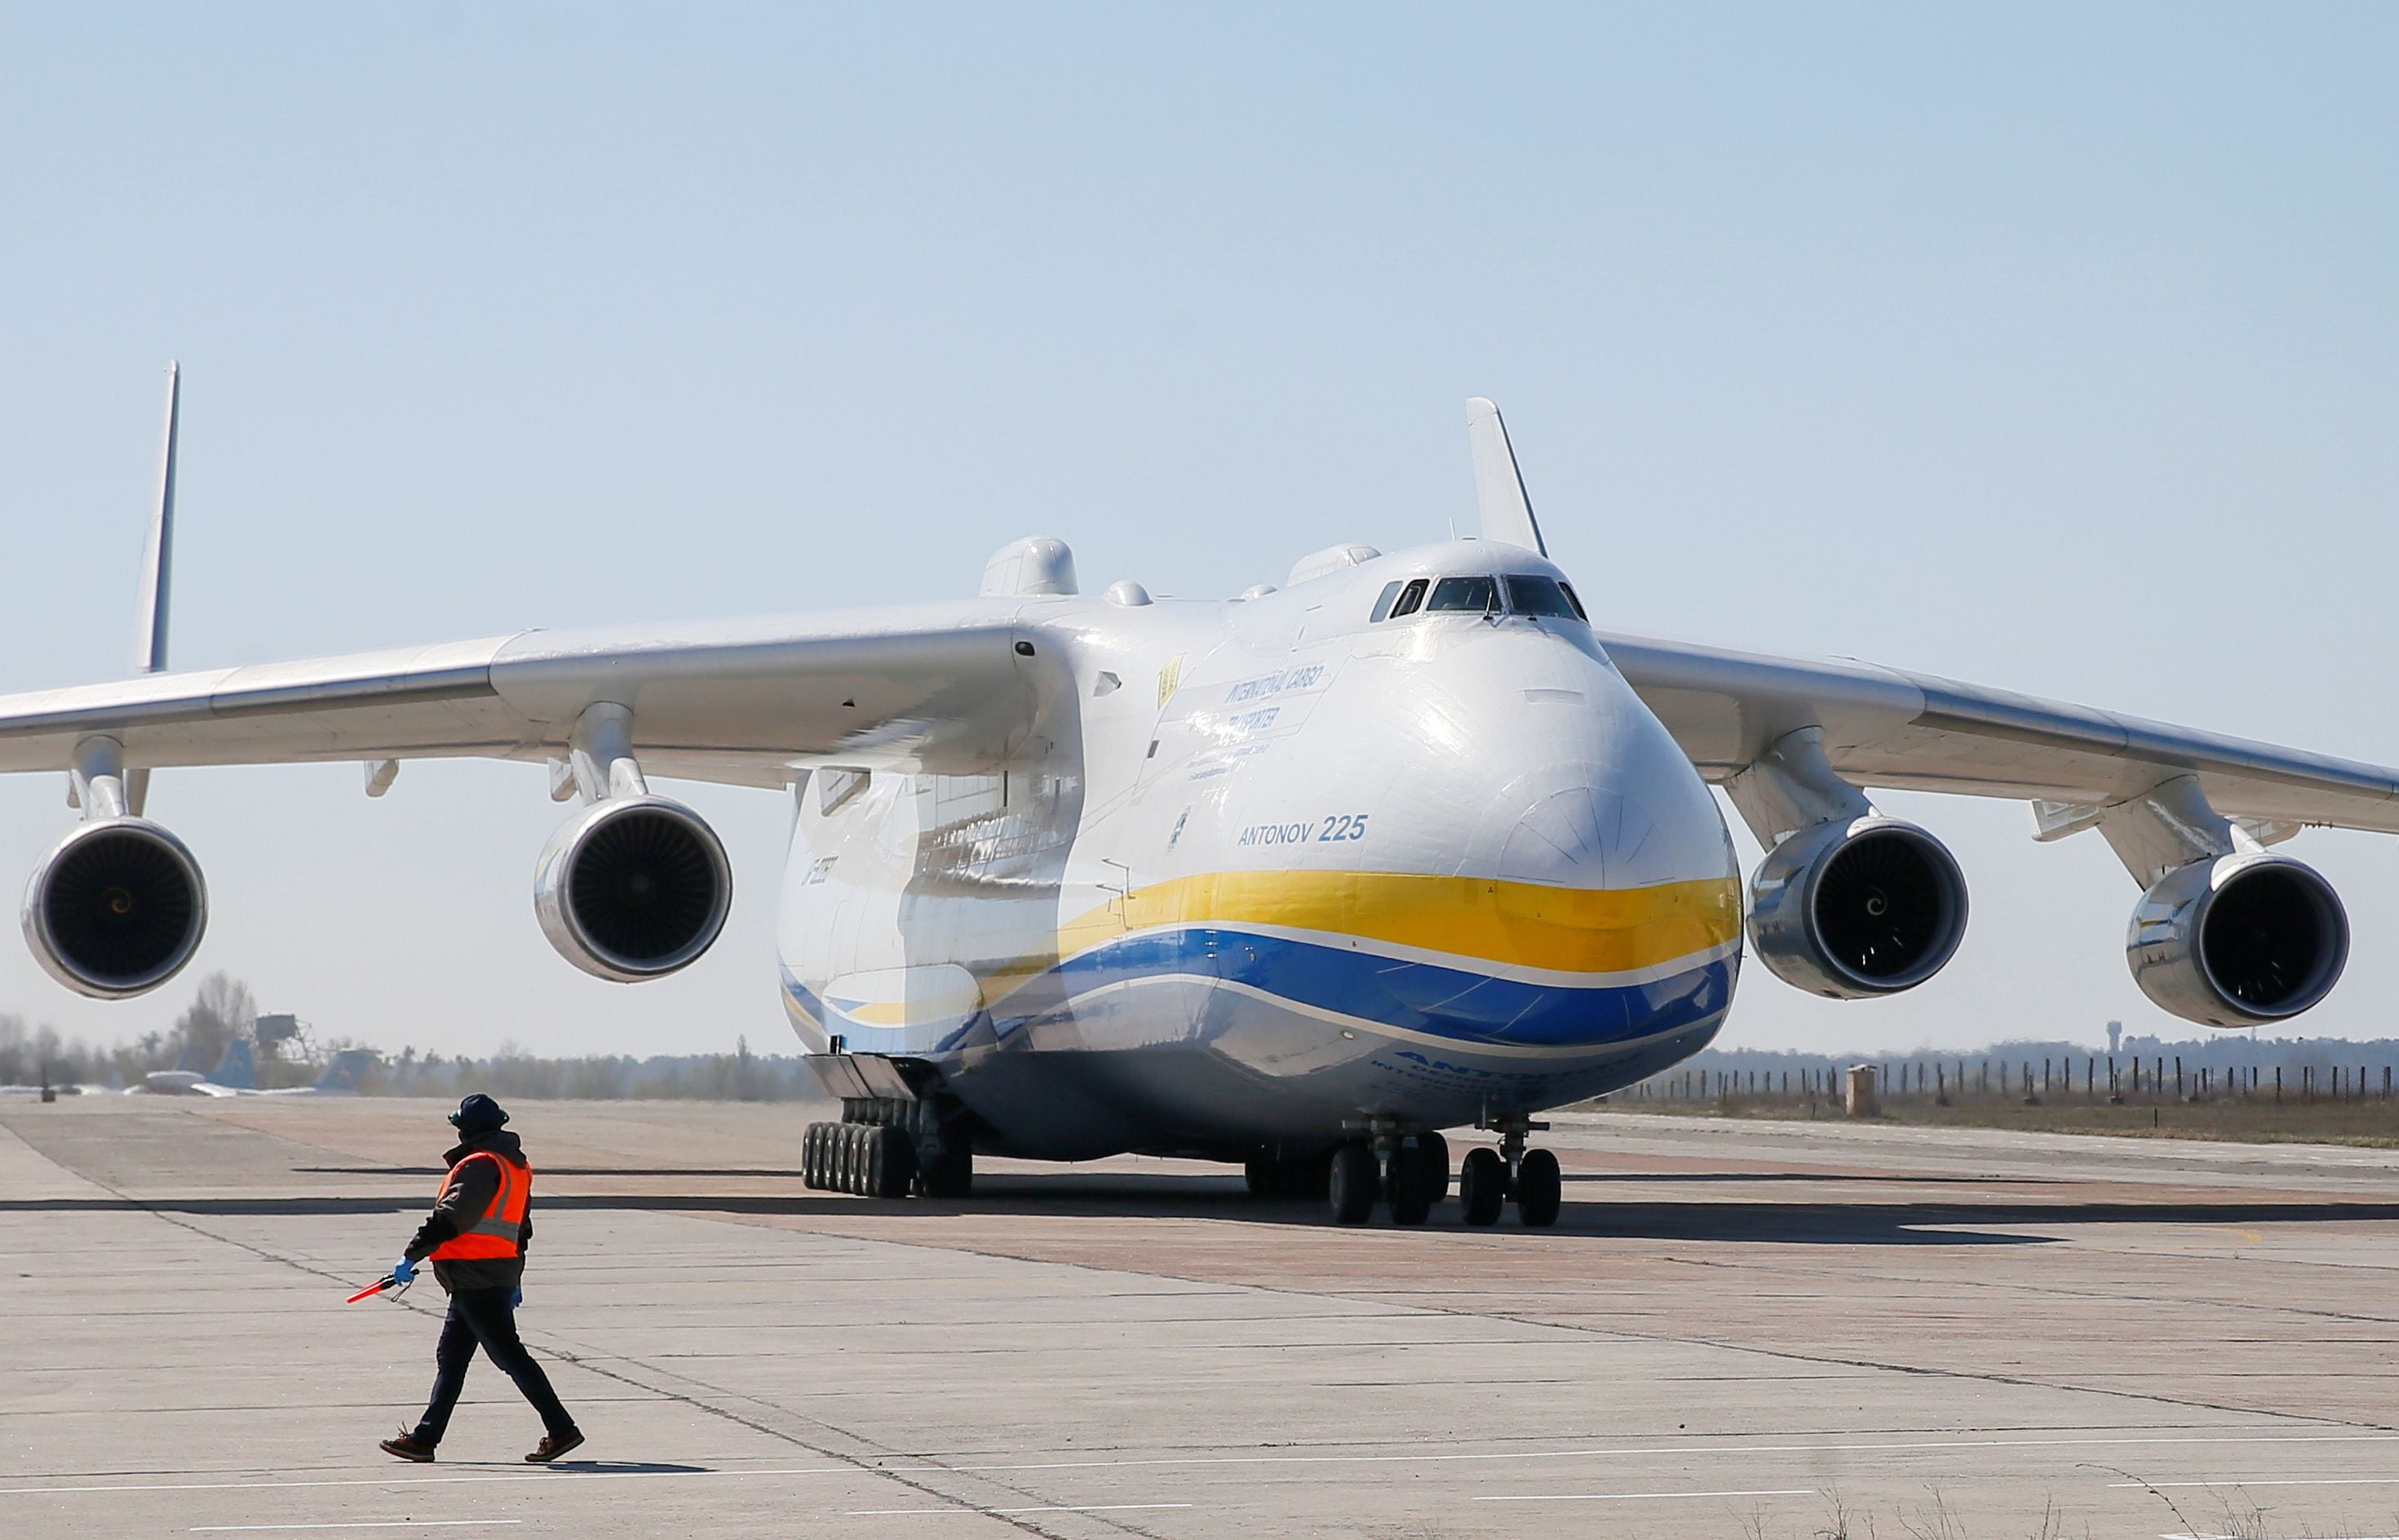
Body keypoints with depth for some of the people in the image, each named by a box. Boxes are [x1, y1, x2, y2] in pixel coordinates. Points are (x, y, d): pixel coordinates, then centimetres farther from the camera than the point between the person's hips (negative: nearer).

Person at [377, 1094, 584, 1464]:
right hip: (501, 1273, 10)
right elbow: (521, 1228, 23)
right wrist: (515, 1280, 29)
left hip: (476, 1277, -10)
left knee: (509, 1354, -7)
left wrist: (411, 1256, -17)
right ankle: (424, 1438, 14)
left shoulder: (479, 1165, -14)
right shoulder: (515, 1165, 17)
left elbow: (449, 1217, -21)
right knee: (450, 1358, 12)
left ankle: (561, 1429, -7)